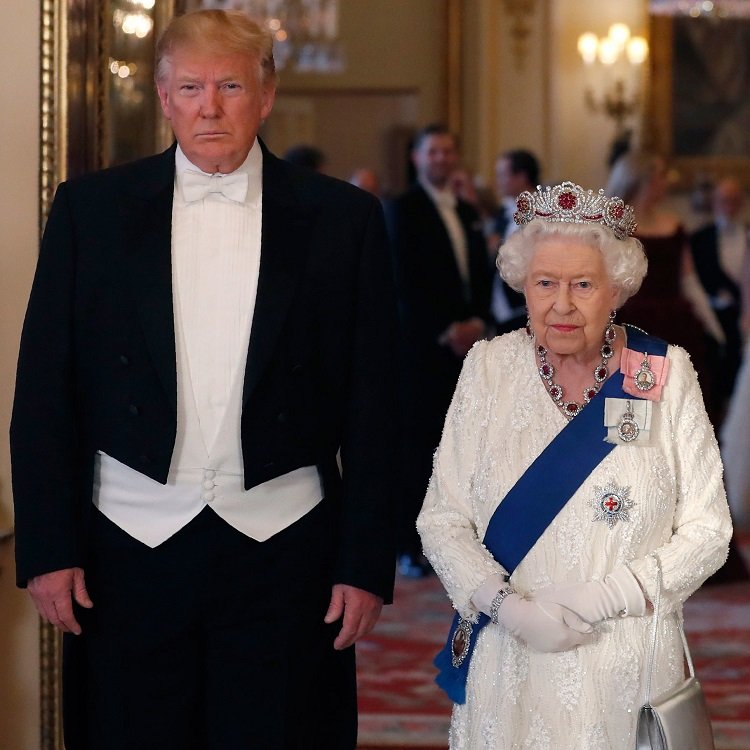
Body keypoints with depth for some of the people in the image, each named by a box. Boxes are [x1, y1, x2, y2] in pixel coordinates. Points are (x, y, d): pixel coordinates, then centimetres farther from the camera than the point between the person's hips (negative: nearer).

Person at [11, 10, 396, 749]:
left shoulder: (343, 219, 2)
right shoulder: (90, 208, 3)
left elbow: (372, 407, 2)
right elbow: (45, 395, 3)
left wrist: (365, 565, -1)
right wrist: (48, 548, -2)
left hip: (283, 548, 0)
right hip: (130, 549, 1)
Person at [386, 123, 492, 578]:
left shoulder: (468, 213, 19)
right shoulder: (403, 210, -2)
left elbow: (482, 275, 18)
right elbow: (406, 280, -10)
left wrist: (478, 321, 0)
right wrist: (446, 331, -13)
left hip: (466, 341, 6)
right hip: (421, 344, -6)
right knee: (418, 443, -7)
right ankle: (412, 546, -4)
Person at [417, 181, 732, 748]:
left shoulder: (666, 375, -4)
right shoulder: (489, 370, 0)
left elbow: (707, 530, -4)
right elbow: (442, 519, -1)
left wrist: (600, 599, -15)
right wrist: (507, 606, -17)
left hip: (625, 670, -1)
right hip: (507, 671, 1)